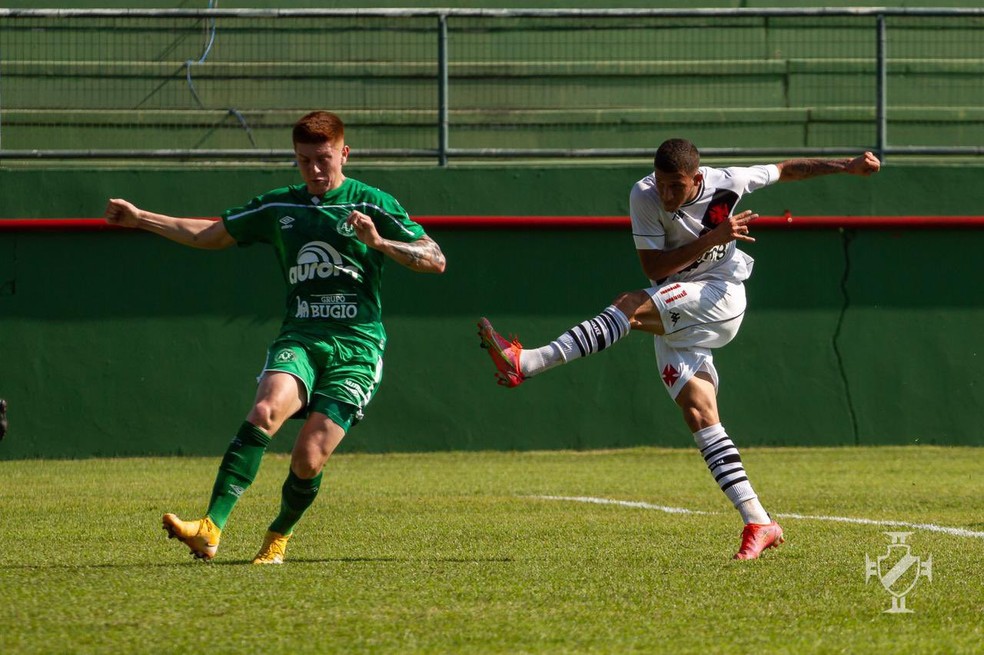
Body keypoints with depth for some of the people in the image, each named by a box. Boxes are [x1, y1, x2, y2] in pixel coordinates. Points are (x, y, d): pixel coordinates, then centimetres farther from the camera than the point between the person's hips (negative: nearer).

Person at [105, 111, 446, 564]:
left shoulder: (372, 204, 2)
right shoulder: (278, 207, 15)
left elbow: (435, 261, -4)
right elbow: (210, 235, 26)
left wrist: (379, 242, -19)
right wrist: (140, 219, 22)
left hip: (356, 345, -3)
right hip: (298, 339, 3)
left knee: (308, 459, -14)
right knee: (266, 410, -29)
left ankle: (278, 538, 18)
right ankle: (210, 530, -38)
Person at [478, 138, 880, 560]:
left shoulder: (726, 183, -8)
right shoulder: (644, 196, -9)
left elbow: (785, 170, 9)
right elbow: (653, 267, -14)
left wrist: (848, 166, 10)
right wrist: (711, 240, -23)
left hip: (720, 298, -3)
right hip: (673, 319, 3)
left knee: (631, 306, -29)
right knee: (699, 416, -9)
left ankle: (526, 363, -37)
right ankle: (758, 524, -10)